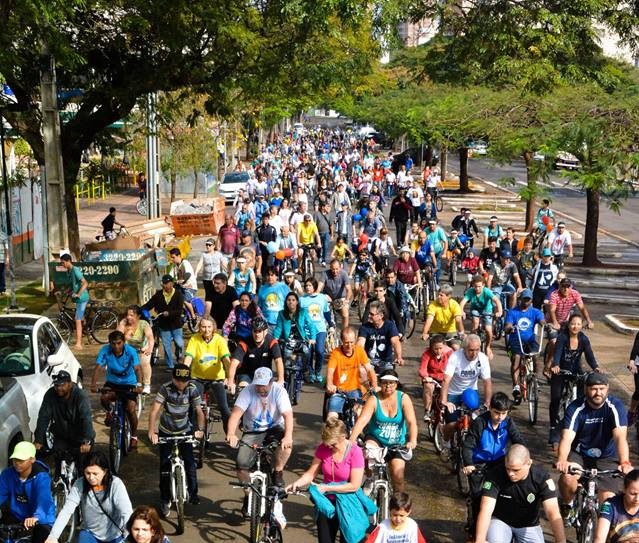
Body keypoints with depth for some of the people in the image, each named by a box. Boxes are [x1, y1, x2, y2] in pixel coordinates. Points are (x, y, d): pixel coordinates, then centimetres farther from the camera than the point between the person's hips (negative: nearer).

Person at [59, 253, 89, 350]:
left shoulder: (75, 270, -18)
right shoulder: (68, 272, 11)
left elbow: (85, 283, -25)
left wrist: (78, 294, -31)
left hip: (82, 298, -10)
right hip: (78, 299, 10)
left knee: (78, 320, -10)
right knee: (79, 320, 15)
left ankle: (78, 344, -10)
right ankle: (79, 342, 24)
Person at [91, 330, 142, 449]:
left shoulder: (130, 351, -21)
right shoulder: (105, 351, -17)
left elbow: (137, 369, -31)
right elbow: (98, 367, -25)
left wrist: (139, 384, -49)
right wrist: (93, 383, -43)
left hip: (129, 383, -1)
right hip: (112, 382, 1)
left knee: (131, 409, -18)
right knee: (104, 398, -30)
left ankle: (134, 436, 5)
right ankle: (109, 412, 6)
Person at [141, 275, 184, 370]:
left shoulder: (178, 295, -7)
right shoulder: (158, 295, 0)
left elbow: (179, 310, -14)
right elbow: (149, 304, -3)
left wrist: (169, 313, -28)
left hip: (176, 324, -2)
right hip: (164, 325, 2)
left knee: (179, 344, -4)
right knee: (167, 346, 6)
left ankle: (179, 356, 28)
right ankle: (170, 365, 18)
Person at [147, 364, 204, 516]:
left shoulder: (192, 389, -15)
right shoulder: (165, 388, -21)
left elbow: (199, 411, -16)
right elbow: (154, 410, -27)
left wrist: (200, 429, -33)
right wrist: (152, 431, -40)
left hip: (185, 431, 1)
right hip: (166, 432, -1)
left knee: (190, 462, -7)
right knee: (165, 465, -2)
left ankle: (193, 492, 15)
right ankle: (165, 500, 10)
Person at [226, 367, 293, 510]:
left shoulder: (279, 391, -16)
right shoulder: (248, 391, -15)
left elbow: (288, 415, -28)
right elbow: (236, 413, -26)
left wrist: (288, 436, -46)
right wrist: (231, 433, -44)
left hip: (274, 428, -1)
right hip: (252, 432, 1)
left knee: (286, 443, -34)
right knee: (241, 464, -16)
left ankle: (278, 474, -11)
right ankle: (249, 495, 9)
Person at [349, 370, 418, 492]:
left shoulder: (403, 398, -8)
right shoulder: (374, 400, -10)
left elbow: (412, 422, -18)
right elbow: (362, 420, -21)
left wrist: (413, 441, -35)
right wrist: (352, 439, -35)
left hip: (397, 443, 0)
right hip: (376, 439, 0)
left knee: (398, 473, -14)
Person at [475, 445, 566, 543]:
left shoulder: (542, 477, -21)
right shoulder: (495, 475, -24)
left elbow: (553, 513, -28)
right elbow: (486, 509, -30)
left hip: (529, 526, 3)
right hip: (500, 521, -2)